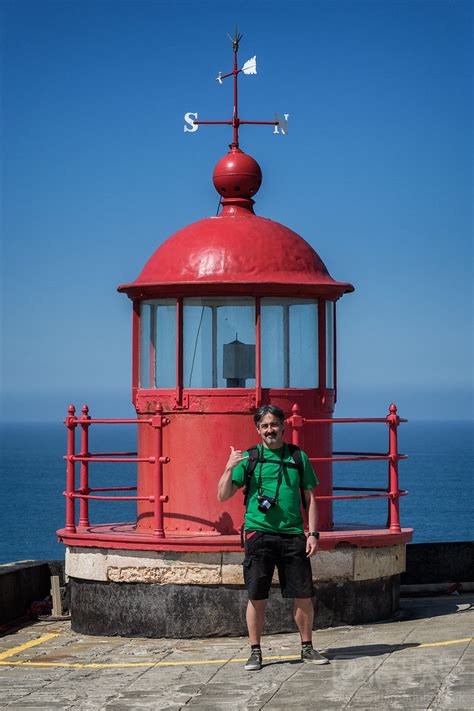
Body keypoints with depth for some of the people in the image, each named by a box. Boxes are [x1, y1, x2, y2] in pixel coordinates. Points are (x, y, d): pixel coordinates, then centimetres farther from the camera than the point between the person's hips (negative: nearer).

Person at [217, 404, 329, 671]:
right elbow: (223, 496, 1)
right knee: (257, 597, 0)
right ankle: (255, 651, 11)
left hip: (293, 535, 2)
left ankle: (307, 646, 19)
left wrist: (313, 533, 3)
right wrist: (230, 468, -14)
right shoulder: (249, 458, 5)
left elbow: (310, 498, 12)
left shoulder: (298, 457, 10)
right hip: (259, 533, -1)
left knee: (304, 596, 3)